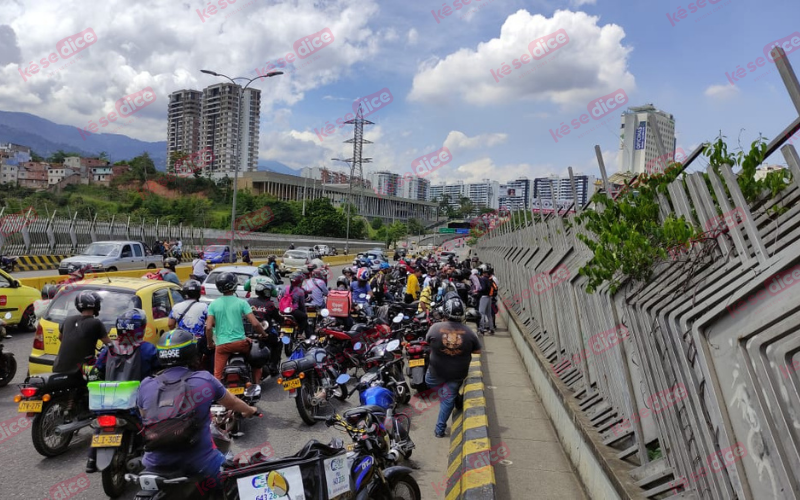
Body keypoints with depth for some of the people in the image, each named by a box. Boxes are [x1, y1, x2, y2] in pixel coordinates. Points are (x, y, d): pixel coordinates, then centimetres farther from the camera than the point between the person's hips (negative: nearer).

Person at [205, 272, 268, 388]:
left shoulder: (213, 304, 1)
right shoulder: (241, 302, -4)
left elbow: (208, 327, -5)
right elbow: (255, 323, -10)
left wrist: (210, 343, 11)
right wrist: (263, 334, 8)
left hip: (222, 344, 1)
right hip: (240, 342, 0)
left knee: (217, 374, 3)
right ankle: (256, 386, 18)